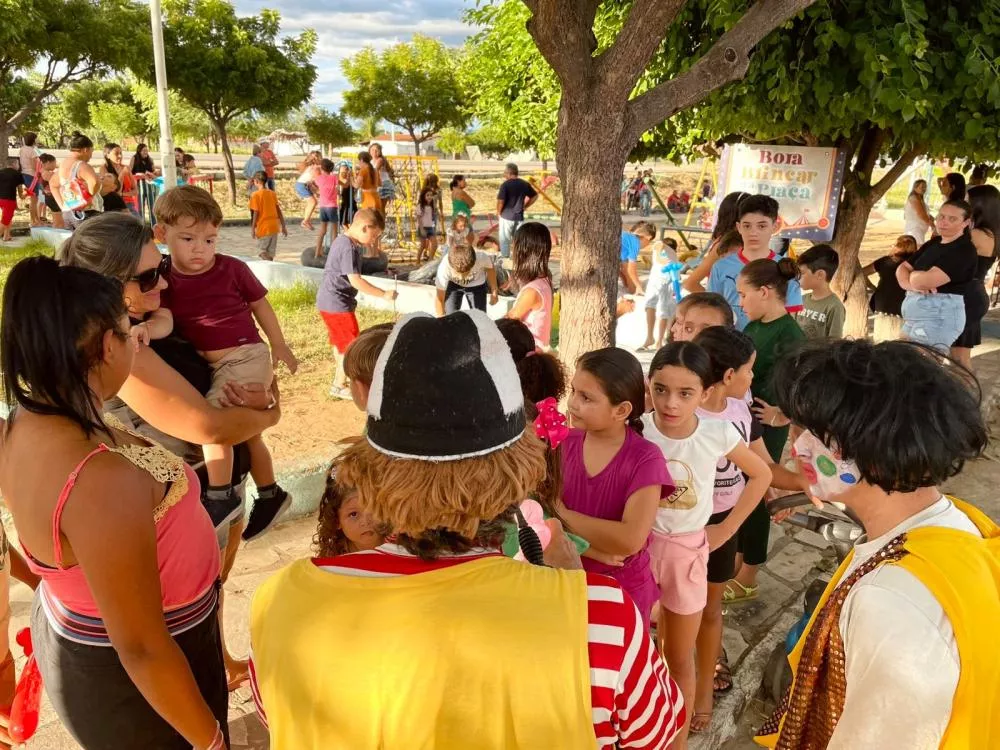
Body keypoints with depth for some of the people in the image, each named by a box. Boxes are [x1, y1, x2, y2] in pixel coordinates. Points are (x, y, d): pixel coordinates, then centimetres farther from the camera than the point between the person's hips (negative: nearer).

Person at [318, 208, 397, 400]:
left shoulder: (342, 241, 10)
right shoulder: (349, 248, -21)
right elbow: (355, 280, -26)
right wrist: (384, 294, -24)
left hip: (329, 302, 10)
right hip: (337, 304, -10)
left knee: (340, 344, 22)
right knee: (350, 347, -1)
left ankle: (339, 379, 34)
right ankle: (339, 386, 9)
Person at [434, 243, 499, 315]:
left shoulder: (481, 258, -40)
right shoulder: (444, 268, -40)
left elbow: (490, 268, -13)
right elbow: (439, 299, -29)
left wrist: (494, 292, -3)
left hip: (477, 285, 1)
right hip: (452, 284, -1)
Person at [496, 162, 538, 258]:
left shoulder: (505, 185, -14)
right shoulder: (525, 184, 4)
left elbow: (500, 201, -18)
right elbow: (535, 196, 13)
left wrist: (498, 212, -1)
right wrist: (524, 207, 14)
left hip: (506, 216, -5)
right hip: (519, 216, 5)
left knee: (504, 240, 6)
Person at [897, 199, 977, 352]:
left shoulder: (964, 250, -13)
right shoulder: (933, 243, 16)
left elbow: (926, 280, -24)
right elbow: (902, 268, 12)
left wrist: (912, 275, -1)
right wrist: (913, 284, -10)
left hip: (938, 318, -9)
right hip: (914, 316, 9)